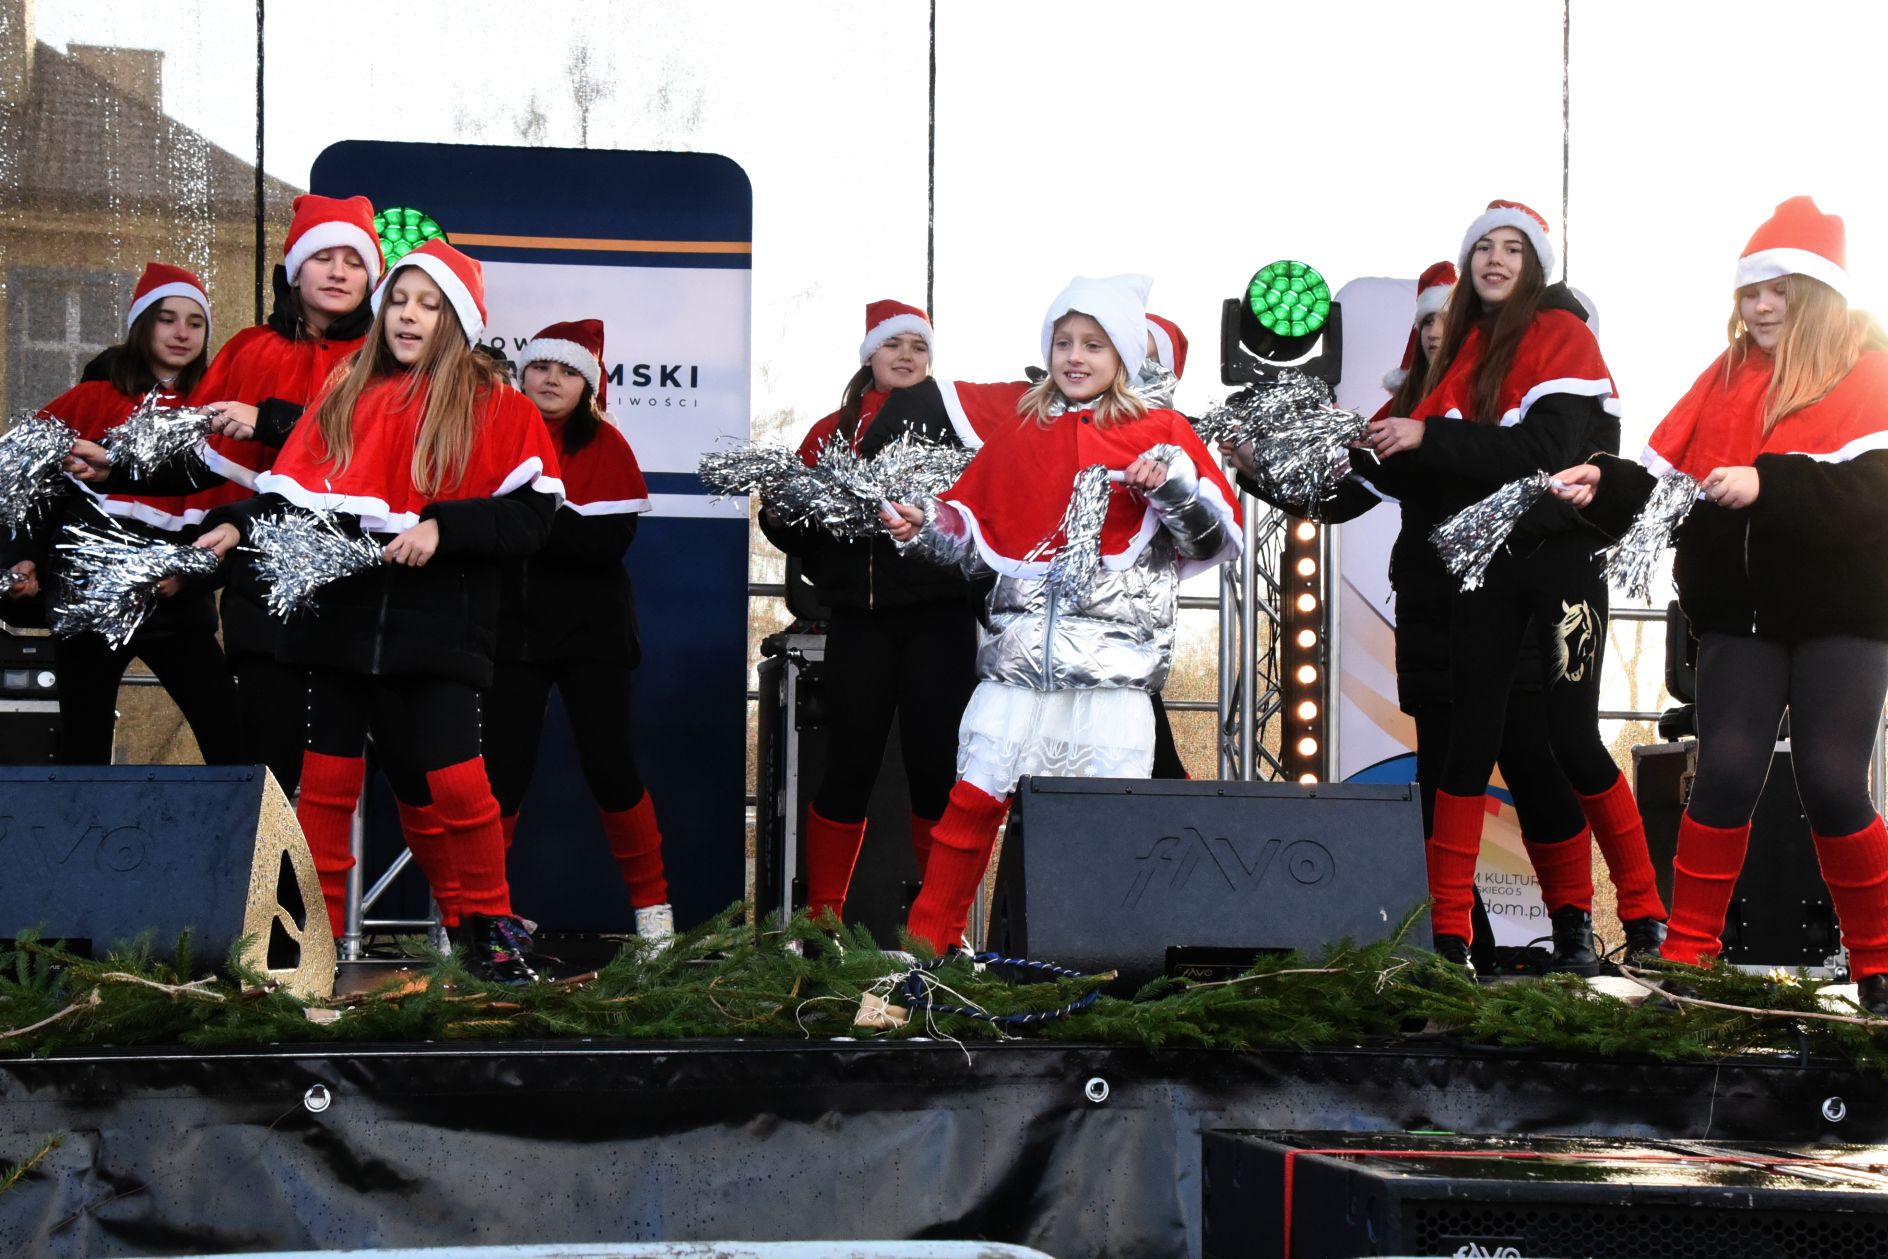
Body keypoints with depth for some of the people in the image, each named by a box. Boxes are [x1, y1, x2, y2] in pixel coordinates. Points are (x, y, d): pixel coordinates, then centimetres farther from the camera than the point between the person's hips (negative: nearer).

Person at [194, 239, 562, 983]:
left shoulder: (496, 407, 0)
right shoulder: (343, 402, 12)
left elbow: (530, 513, -7)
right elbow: (291, 493, 9)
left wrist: (443, 528, -18)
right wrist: (238, 527, -9)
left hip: (436, 629, -4)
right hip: (340, 621, 4)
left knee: (454, 783, -6)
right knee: (325, 782, 5)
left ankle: (491, 923, 14)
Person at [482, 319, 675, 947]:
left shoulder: (604, 445, -1)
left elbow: (610, 540, -14)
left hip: (590, 632, -1)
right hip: (511, 629, 1)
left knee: (609, 766, -3)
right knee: (499, 771, -3)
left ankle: (651, 905, 12)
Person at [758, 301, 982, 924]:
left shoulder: (953, 417, 7)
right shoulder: (832, 432, 15)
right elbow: (804, 533, 13)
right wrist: (780, 515, -7)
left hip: (938, 617, -2)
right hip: (860, 617, 2)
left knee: (935, 765, -3)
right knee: (848, 767, 2)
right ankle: (823, 916, 10)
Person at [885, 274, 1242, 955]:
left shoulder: (1161, 434, 7)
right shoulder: (1016, 430, 15)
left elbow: (1215, 537, 3)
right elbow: (973, 526, 19)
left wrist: (1175, 482, -14)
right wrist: (928, 528, -1)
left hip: (1117, 649, -2)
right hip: (1022, 644, 2)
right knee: (975, 795, -1)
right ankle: (927, 941, 7)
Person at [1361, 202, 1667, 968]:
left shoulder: (1561, 334, -4)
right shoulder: (1468, 347, 13)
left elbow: (1544, 449, -18)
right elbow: (1429, 466, 10)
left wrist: (1426, 437, -19)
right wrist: (1378, 452, -9)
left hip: (1561, 552, -5)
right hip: (1486, 559, 5)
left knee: (1572, 738, -7)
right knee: (1471, 738, 2)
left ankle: (1645, 916, 6)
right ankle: (1445, 932, 3)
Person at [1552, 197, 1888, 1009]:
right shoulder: (1726, 377, 9)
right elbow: (1664, 477, 2)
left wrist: (1766, 484, -33)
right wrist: (1603, 485, -17)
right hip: (1741, 612, 4)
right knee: (1725, 774, -1)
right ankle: (1686, 959, 4)